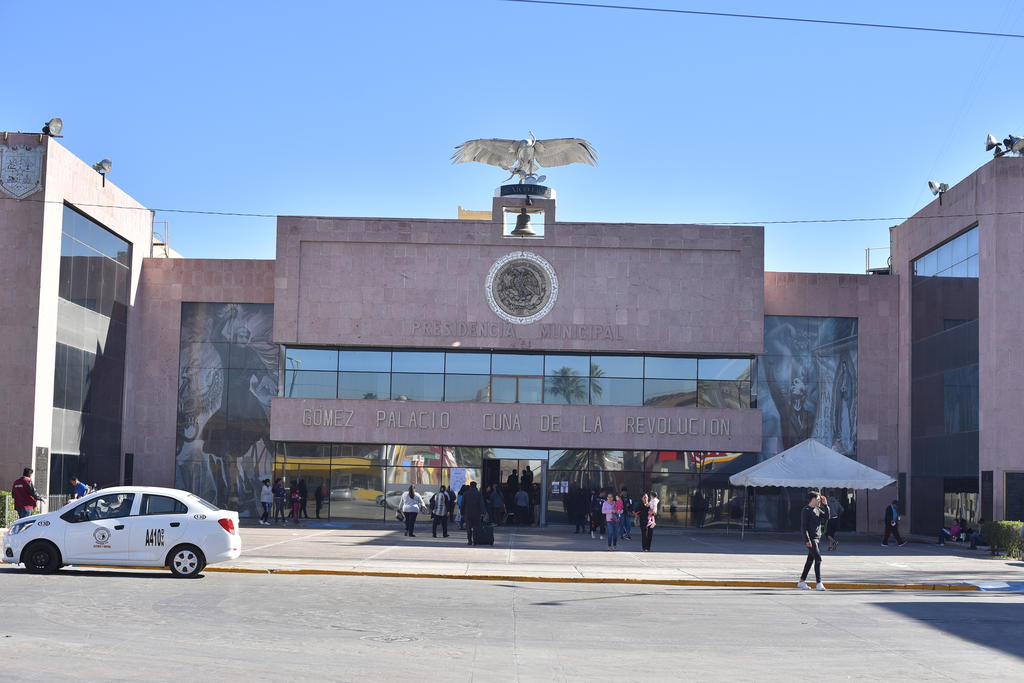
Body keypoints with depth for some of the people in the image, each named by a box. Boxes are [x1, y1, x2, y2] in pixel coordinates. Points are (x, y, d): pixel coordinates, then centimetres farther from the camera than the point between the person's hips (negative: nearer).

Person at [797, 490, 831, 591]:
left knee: (810, 560, 13)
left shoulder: (817, 510, 16)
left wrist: (825, 505, 6)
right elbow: (803, 526, -15)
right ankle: (819, 584, -17)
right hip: (810, 539, -9)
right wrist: (807, 540, -22)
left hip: (816, 538, 9)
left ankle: (801, 581, 22)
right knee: (818, 558, -16)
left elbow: (827, 517, 15)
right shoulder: (806, 510, -10)